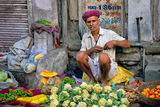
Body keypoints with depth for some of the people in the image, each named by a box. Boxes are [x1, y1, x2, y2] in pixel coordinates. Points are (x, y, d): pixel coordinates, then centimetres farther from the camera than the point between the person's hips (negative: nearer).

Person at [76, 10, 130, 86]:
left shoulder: (109, 33, 4)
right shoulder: (85, 37, 14)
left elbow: (127, 44, 3)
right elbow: (82, 56, 7)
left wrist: (114, 42, -14)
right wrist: (91, 50, -11)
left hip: (109, 69, -3)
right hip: (93, 70, 3)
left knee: (103, 56, -35)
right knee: (79, 55, -21)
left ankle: (104, 80, -8)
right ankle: (93, 80, -6)